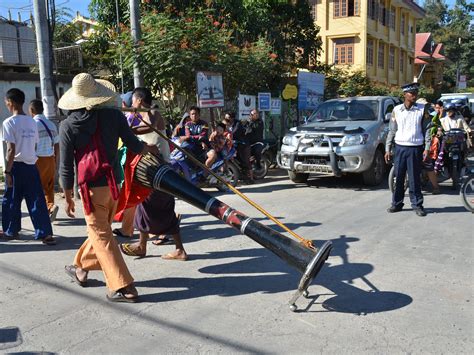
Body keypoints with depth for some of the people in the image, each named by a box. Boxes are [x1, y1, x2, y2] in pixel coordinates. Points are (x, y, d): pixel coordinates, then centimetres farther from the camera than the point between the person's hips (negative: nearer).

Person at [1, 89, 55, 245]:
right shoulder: (32, 122, 8)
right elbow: (34, 146, 7)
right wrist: (30, 162, 16)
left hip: (17, 167, -5)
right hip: (32, 166, 5)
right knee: (37, 201, 3)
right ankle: (45, 233, -1)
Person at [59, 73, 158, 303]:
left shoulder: (68, 125, -6)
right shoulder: (113, 115, -3)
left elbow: (66, 166, -3)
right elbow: (134, 146, 0)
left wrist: (68, 198, 6)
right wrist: (149, 148, 22)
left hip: (92, 187, -4)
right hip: (114, 184, 4)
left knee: (101, 235, 3)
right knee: (100, 229, 21)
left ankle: (123, 288, 1)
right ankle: (81, 269, 41)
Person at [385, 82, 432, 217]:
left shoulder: (422, 110, 1)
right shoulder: (396, 110, 5)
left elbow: (426, 130, 2)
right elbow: (392, 130, 8)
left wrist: (427, 148, -5)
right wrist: (388, 149, 5)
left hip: (416, 148, -1)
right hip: (400, 147, 2)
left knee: (415, 178, 0)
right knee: (398, 177, 5)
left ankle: (417, 205, 10)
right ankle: (397, 203, 15)